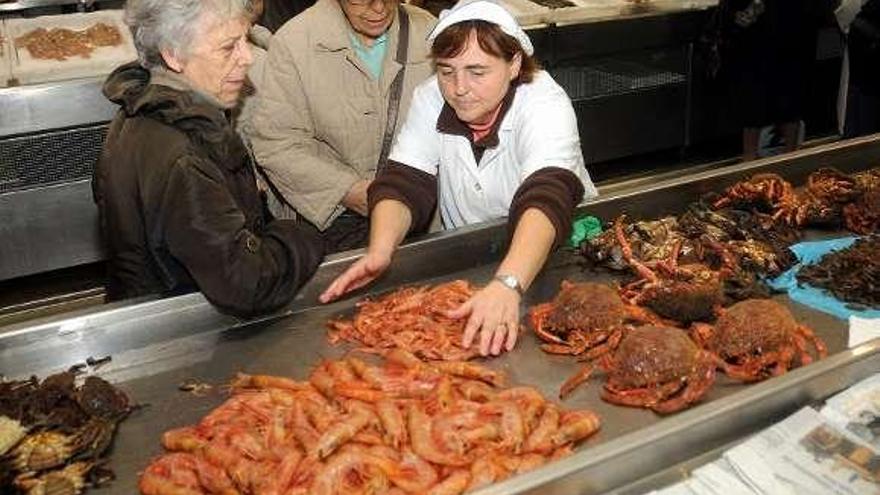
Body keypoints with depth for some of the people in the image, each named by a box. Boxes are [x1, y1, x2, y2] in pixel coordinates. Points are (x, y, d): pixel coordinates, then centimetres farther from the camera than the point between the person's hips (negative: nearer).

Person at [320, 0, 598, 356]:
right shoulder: (430, 100, -9)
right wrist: (379, 252, -35)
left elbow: (547, 200, -38)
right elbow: (402, 185, -14)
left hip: (553, 254, -4)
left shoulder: (544, 104, -23)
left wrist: (508, 286, -55)